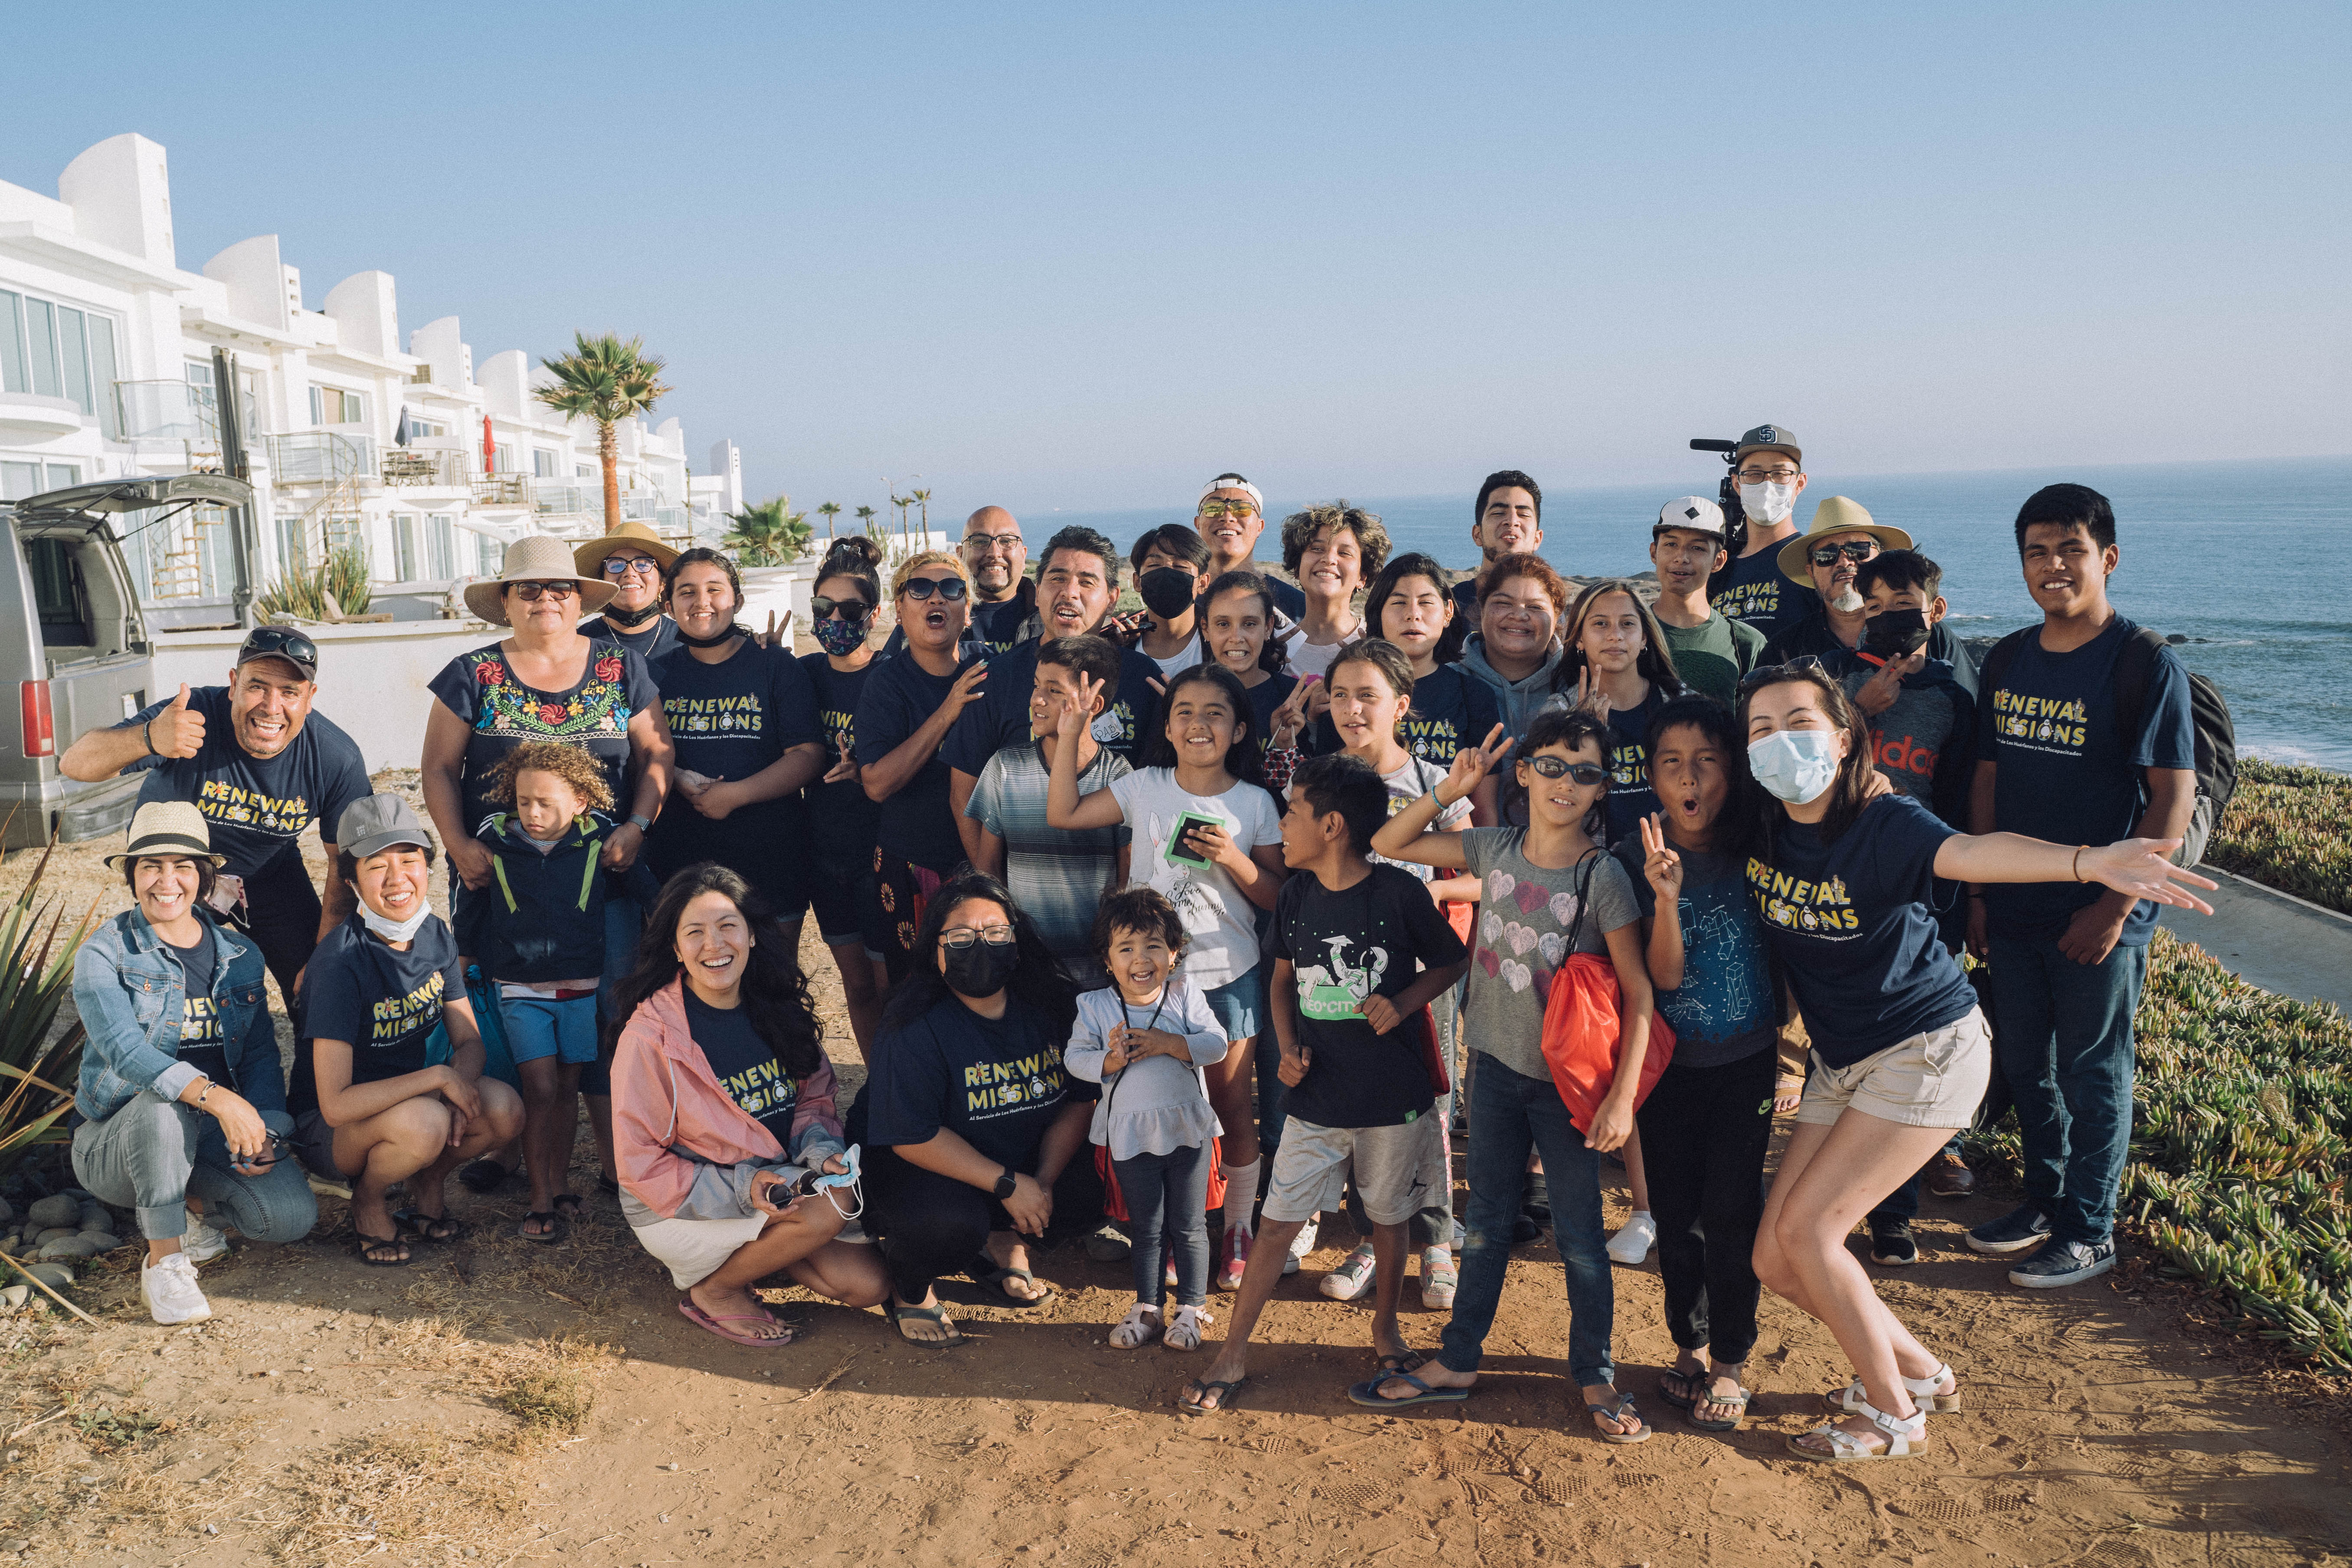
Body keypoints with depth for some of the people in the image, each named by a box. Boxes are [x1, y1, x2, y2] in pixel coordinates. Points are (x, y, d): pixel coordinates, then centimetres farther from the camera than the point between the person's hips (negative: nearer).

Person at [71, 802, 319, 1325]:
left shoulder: (240, 957, 6)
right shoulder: (104, 955, -8)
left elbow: (261, 1056, 6)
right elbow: (123, 1049, -25)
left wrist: (265, 1129, -14)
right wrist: (217, 1098, -40)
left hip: (215, 1137, 3)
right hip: (118, 1141, -3)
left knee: (293, 1216, -22)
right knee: (164, 1102, -38)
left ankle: (193, 1199, 10)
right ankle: (163, 1258, -19)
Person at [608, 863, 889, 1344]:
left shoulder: (779, 1007, -3)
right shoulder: (651, 1035, -20)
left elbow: (813, 1100, 8)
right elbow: (639, 1165, -15)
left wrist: (821, 1151, -15)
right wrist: (741, 1190, -26)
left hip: (776, 1185, 6)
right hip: (679, 1209, -6)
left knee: (867, 1285, -8)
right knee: (831, 1205, -27)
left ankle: (750, 1249, 13)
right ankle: (712, 1290, -5)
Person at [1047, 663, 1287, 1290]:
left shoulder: (1254, 803, -4)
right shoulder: (1145, 788, -2)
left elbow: (1275, 897, -1)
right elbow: (1063, 814, -3)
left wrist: (1233, 859, -18)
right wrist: (1070, 734, -9)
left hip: (1228, 975, -1)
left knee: (1231, 1105, 9)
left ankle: (1239, 1230, 26)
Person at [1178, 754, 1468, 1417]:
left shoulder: (1399, 893, -12)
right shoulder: (1296, 895, 0)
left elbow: (1451, 961, 2)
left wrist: (1404, 1003, -15)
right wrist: (1288, 1048, 0)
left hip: (1395, 1098, -2)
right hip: (1317, 1098, 3)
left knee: (1389, 1219, 15)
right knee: (1278, 1224, 4)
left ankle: (1385, 1327, 39)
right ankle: (1233, 1355, 16)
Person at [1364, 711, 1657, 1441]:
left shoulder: (1603, 876, -15)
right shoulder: (1495, 849, -3)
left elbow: (1638, 990, -15)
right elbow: (1390, 844, 5)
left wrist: (1622, 1096, -18)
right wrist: (1450, 789, -9)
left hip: (1567, 1080, -4)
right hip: (1496, 1066, 4)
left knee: (1579, 1236, 9)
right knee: (1487, 1222, 17)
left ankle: (1595, 1377, 27)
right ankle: (1457, 1361, 30)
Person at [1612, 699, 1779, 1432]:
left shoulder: (1755, 843, -7)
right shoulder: (1637, 858, -9)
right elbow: (1664, 974, -16)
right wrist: (1666, 897, -30)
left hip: (1748, 1059, 0)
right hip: (1670, 1061, 1)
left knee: (1730, 1212, -2)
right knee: (1675, 1212, 8)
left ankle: (1731, 1364, 16)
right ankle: (1689, 1345, 29)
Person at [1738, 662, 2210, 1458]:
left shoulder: (1883, 823, -22)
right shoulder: (1762, 831, -5)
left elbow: (1968, 852, -41)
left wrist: (2089, 861, -60)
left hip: (1929, 1051, -6)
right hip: (1840, 1063, 7)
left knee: (1806, 1229, -11)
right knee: (1776, 1262, 5)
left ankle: (1894, 1416, 12)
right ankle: (1921, 1371, 29)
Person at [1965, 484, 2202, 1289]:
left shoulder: (2146, 662, -11)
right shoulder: (2010, 659, 6)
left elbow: (2174, 796, -13)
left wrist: (2116, 904, -18)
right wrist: (1977, 892, 8)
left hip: (2099, 918, -5)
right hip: (2014, 910, 6)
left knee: (2092, 1074, 7)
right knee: (2025, 1065, 16)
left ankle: (2089, 1231, 22)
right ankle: (2045, 1199, 35)